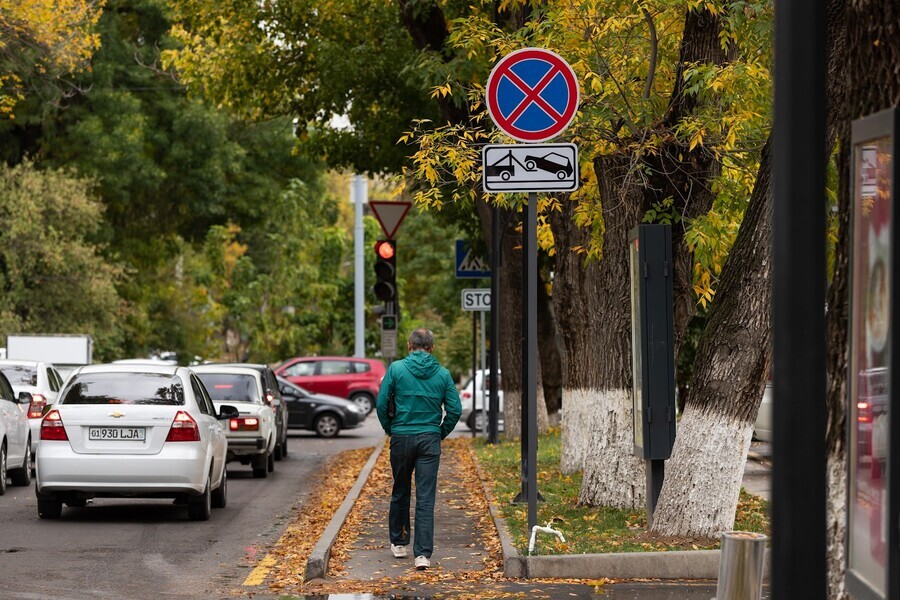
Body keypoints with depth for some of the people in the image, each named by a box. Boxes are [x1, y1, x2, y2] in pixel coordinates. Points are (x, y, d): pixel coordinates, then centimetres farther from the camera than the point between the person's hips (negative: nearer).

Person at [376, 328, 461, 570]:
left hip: (401, 439, 0)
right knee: (426, 498, -3)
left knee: (400, 493, 18)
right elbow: (455, 409, -2)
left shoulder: (397, 369, -3)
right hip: (430, 440, 0)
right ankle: (423, 553, -10)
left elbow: (381, 404, -5)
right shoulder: (442, 374, 1)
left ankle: (398, 543, 31)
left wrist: (390, 429, 9)